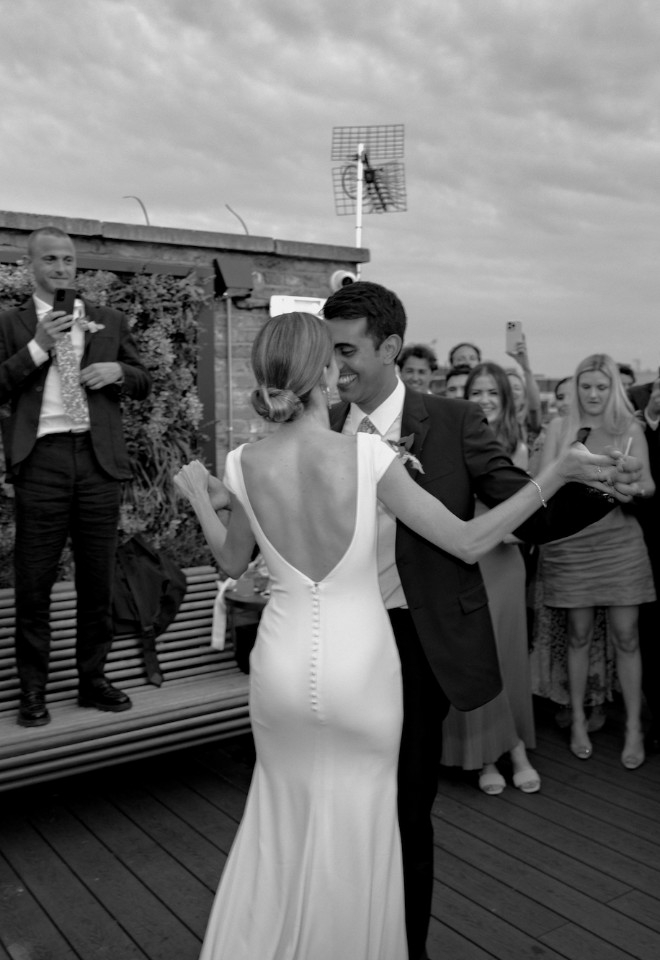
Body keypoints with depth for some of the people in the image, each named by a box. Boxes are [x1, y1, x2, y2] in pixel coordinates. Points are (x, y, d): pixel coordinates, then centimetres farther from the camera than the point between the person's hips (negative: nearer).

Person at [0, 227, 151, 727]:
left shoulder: (111, 322, 15)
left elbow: (144, 383, 17)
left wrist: (118, 371, -4)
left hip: (100, 459, 2)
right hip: (41, 460, -2)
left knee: (98, 578, 8)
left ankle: (93, 679, 21)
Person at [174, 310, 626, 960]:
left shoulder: (246, 463, -8)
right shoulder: (368, 454, -17)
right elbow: (469, 543, -11)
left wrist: (199, 498, 23)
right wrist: (558, 473, -7)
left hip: (282, 669, 3)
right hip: (361, 670, -3)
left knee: (282, 814, 27)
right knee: (356, 831, 19)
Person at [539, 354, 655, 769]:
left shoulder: (630, 430, 3)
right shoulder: (560, 427, 4)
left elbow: (647, 485, -2)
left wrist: (633, 487, -25)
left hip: (620, 539, 0)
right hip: (571, 541, 0)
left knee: (626, 635, 1)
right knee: (579, 634, 8)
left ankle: (634, 727, 14)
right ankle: (578, 719, 23)